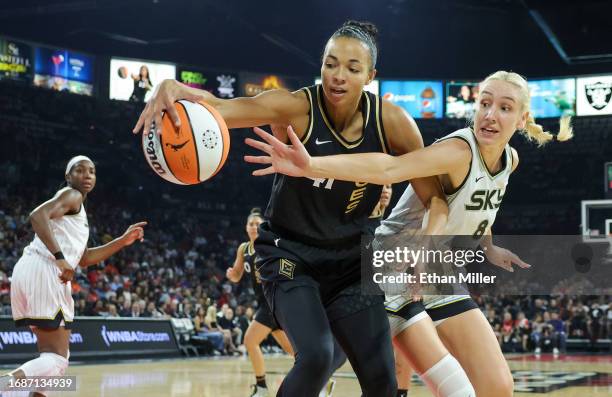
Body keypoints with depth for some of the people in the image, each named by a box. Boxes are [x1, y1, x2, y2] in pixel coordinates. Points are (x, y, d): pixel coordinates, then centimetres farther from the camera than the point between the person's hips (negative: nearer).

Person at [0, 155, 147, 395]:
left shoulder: (77, 210, 30)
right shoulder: (72, 195, 2)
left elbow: (84, 259, 32)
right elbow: (37, 216, -18)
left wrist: (124, 240, 28)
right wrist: (60, 257, -23)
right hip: (45, 271, -9)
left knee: (52, 352, 21)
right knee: (58, 358, -11)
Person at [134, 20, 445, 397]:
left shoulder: (390, 121, -13)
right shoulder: (297, 108, -21)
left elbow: (434, 198, -3)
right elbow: (218, 107, -37)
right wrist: (173, 89, -57)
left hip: (350, 261, 4)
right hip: (291, 256, -3)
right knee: (316, 356, -25)